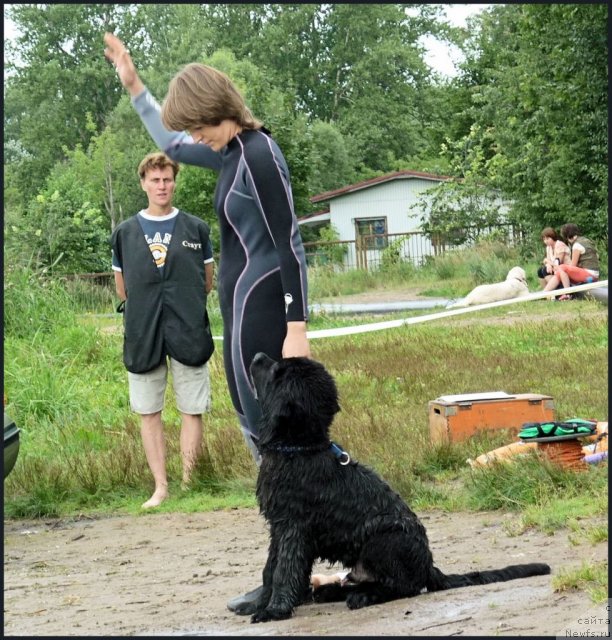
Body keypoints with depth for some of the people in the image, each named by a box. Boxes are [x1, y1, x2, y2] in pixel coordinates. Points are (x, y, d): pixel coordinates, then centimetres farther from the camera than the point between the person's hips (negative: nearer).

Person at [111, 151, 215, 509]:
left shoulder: (196, 229, 5)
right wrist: (144, 312, 7)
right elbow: (122, 287, 14)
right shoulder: (125, 233, 7)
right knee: (149, 412, 3)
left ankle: (187, 484, 5)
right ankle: (161, 487, 10)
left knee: (192, 410, -2)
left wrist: (188, 309, 6)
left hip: (188, 331, -1)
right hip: (142, 333, 1)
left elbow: (207, 280, 12)